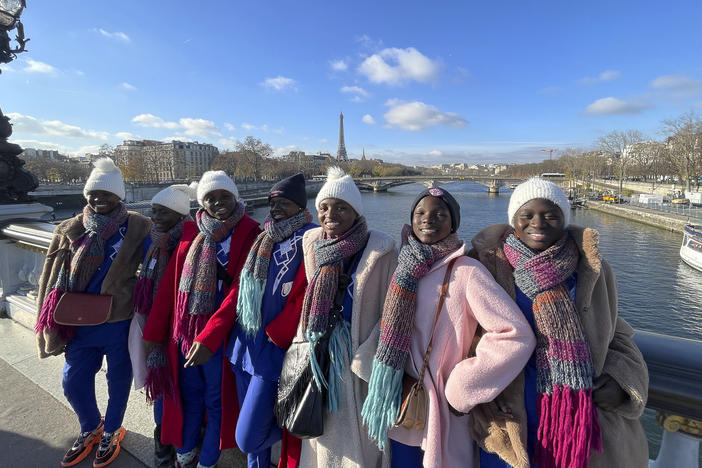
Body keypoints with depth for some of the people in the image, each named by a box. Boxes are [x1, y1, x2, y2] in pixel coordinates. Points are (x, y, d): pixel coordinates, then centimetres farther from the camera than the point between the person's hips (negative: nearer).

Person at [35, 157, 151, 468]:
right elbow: (53, 278, 6)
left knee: (118, 381, 14)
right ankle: (91, 429, 44)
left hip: (120, 322, -3)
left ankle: (111, 433, 41)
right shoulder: (70, 230, 3)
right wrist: (52, 322, 2)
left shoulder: (138, 228, -9)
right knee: (73, 384, 15)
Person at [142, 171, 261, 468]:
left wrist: (209, 337, -24)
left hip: (217, 335, -4)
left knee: (217, 401, 14)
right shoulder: (191, 232, 4)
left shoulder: (249, 234, -12)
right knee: (189, 395, 23)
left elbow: (239, 290, -19)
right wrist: (153, 332, 6)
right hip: (183, 332, 5)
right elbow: (169, 283, 6)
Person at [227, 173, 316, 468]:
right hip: (245, 344, 7)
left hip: (273, 351, -6)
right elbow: (240, 291, 13)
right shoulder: (262, 239, 10)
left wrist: (273, 336, -12)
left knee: (247, 439, -2)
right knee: (251, 425, 19)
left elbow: (306, 300, -16)